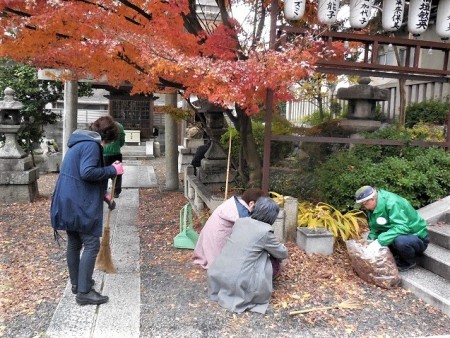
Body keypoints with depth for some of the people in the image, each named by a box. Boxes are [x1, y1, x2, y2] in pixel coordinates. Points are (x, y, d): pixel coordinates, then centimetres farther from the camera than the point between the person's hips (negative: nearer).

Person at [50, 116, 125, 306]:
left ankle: (76, 283, 32)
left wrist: (103, 195, 22)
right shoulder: (92, 145, -14)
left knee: (74, 243, 18)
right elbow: (87, 173, -27)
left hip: (68, 202, 10)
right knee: (91, 245, -4)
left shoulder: (81, 142, 18)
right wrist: (112, 170, -15)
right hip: (79, 204, -10)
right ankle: (84, 292, 0)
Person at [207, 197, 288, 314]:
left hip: (216, 275, 6)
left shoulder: (240, 221, 7)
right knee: (266, 259, 10)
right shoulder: (265, 231, -9)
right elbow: (283, 254, 8)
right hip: (236, 282, -5)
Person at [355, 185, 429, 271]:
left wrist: (380, 241, -43)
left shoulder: (392, 203, -28)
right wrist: (369, 243, -21)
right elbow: (374, 230, -1)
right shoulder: (373, 208, -2)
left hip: (418, 237, -8)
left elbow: (402, 227, -38)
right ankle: (398, 257, 7)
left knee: (399, 241, -38)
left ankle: (410, 262, -7)